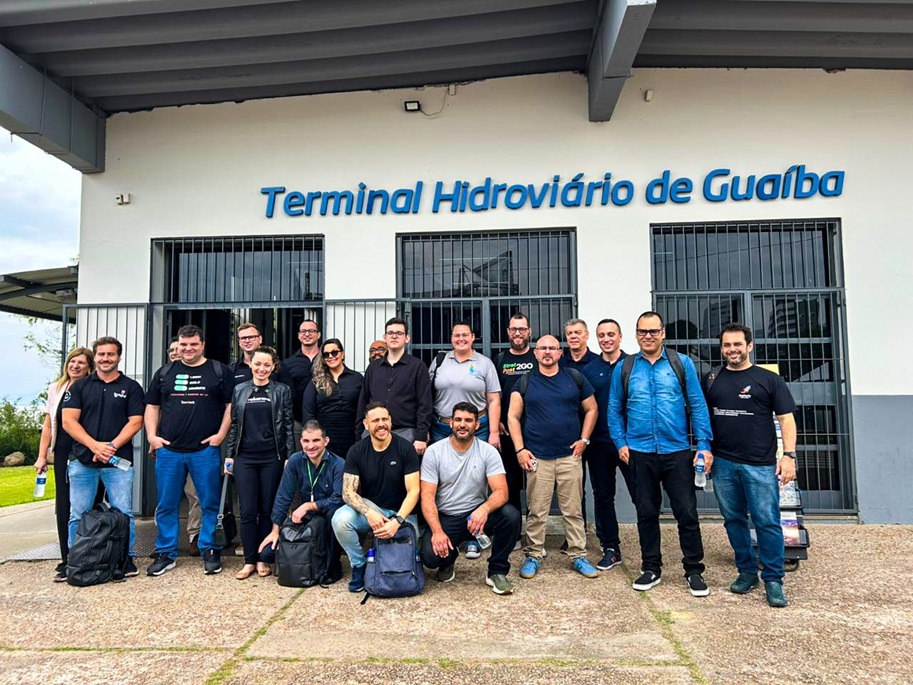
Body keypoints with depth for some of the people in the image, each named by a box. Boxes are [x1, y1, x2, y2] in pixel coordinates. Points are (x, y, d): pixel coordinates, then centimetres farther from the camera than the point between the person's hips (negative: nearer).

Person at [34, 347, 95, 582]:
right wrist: (42, 456, 10)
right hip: (63, 454, 4)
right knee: (64, 507, 4)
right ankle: (67, 561, 12)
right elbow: (49, 425, 14)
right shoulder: (56, 389, 11)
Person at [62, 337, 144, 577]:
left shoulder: (131, 387, 6)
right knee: (78, 515, 7)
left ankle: (127, 558, 11)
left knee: (123, 513, -1)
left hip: (118, 461, -2)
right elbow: (68, 421, 1)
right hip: (82, 460, 2)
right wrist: (94, 445, -13)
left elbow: (135, 422, -1)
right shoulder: (80, 386, 10)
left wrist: (112, 446, -13)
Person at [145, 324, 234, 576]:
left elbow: (231, 405, 1)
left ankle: (210, 551, 15)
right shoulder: (165, 373, 13)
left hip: (206, 450, -3)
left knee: (210, 503, 3)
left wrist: (221, 434, -8)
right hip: (168, 450, 3)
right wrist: (152, 435, 4)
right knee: (166, 505, 9)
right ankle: (165, 554, 21)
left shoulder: (219, 372, 4)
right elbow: (152, 406, 16)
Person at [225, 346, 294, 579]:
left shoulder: (282, 391, 3)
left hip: (272, 457, -1)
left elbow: (288, 426, 2)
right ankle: (249, 560, 11)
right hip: (245, 457, 2)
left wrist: (290, 457, -3)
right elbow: (233, 424, 12)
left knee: (267, 510, 5)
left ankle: (263, 559, 15)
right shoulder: (239, 390, 9)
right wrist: (229, 455, 8)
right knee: (248, 511, 1)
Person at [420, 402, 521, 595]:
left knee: (511, 515, -28)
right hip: (445, 518, 0)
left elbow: (501, 491, -17)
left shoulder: (488, 451, -7)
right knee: (430, 555, -28)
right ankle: (448, 560, 13)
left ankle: (497, 571, -4)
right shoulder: (434, 451, -8)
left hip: (476, 515, 1)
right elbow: (427, 496, -11)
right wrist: (437, 531, -26)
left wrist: (484, 508, -40)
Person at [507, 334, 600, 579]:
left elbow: (591, 409, 12)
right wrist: (519, 449, -5)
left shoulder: (575, 378, 7)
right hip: (537, 458, -1)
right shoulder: (525, 382, 4)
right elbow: (513, 416, 4)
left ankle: (578, 556, 19)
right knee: (536, 512, 4)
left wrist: (584, 439, 2)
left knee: (573, 510, 7)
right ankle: (533, 555, 17)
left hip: (570, 456, 1)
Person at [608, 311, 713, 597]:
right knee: (646, 513, 11)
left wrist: (704, 444, -5)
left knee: (687, 513, 3)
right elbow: (615, 409, 9)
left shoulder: (682, 363, 1)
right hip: (639, 453, 1)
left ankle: (694, 570, 19)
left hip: (677, 452, -1)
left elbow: (697, 405, 0)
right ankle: (651, 568, 25)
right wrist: (620, 442, -1)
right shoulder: (624, 368, 5)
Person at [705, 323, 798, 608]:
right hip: (722, 464, 3)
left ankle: (773, 579, 10)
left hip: (760, 464, -3)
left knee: (767, 522, -3)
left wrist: (789, 455, -10)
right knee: (734, 519, 10)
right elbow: (704, 418, 17)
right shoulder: (712, 380, 11)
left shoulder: (769, 379, 2)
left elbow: (786, 418, -1)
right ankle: (747, 571, 24)